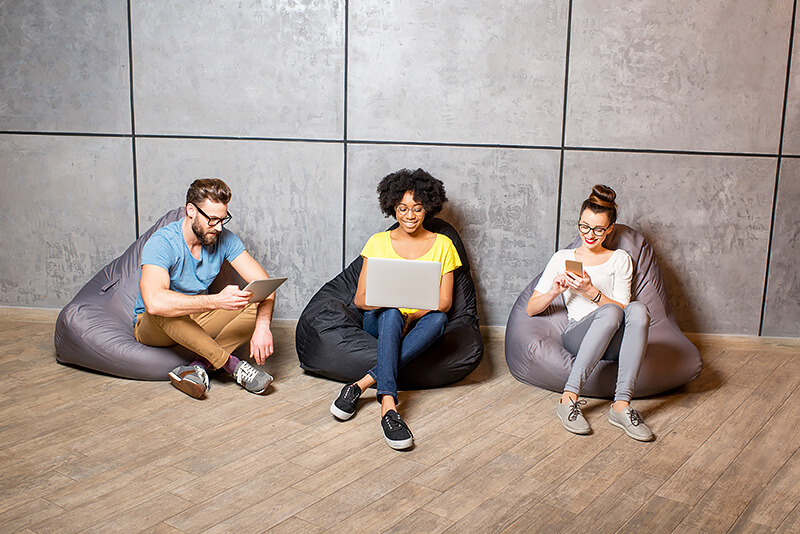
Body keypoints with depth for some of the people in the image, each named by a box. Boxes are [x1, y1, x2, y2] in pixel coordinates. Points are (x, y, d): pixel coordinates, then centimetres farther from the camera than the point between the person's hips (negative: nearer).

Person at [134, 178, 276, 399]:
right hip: (153, 328, -4)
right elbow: (154, 302, -44)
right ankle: (231, 364, -29)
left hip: (199, 321, 5)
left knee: (257, 304, -18)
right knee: (164, 310, -39)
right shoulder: (161, 244, -26)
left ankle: (199, 366, -30)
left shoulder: (224, 239, -10)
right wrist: (216, 301, -48)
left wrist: (262, 325, -35)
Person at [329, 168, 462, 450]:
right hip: (381, 321, -1)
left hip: (419, 324, 1)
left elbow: (444, 301, 1)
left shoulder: (442, 245, 6)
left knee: (438, 320, -35)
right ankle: (388, 405, -49)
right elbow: (360, 299, 0)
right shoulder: (378, 242, 4)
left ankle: (363, 383, -39)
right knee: (392, 313, -37)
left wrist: (415, 314, -20)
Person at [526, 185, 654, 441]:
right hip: (577, 335, -1)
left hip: (614, 341, 2)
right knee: (610, 312, -35)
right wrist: (554, 291, -5)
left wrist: (590, 291, -10)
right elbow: (531, 309, 15)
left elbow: (624, 308, 5)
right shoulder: (562, 258, 19)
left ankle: (621, 405, -39)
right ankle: (569, 398, -39)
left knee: (638, 309, -33)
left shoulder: (620, 259, 19)